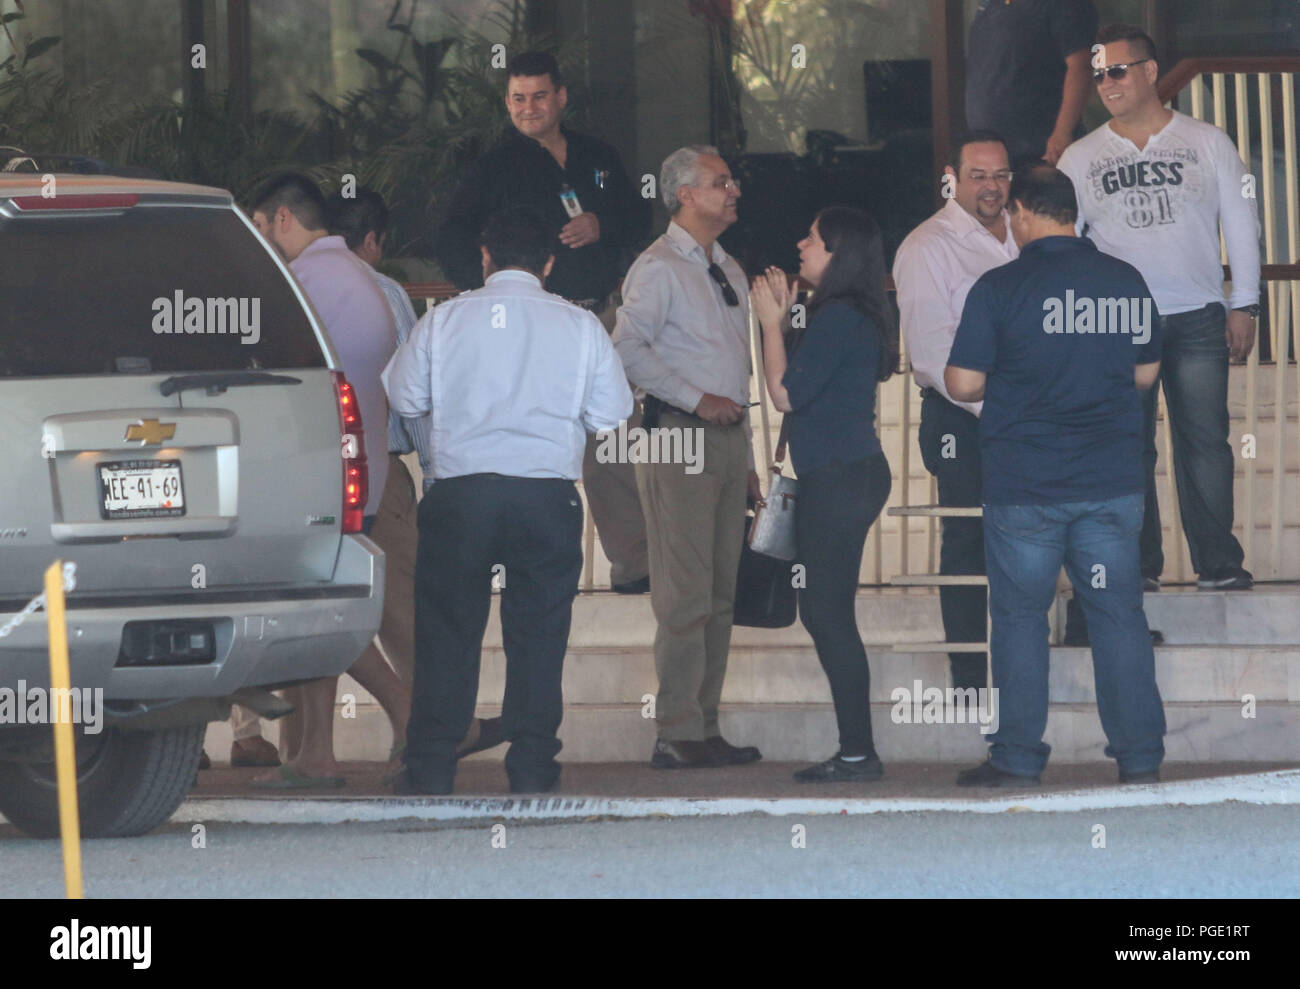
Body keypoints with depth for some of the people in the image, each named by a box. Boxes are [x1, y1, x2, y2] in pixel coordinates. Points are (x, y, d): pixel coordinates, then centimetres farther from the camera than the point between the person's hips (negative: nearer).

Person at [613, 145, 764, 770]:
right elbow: (628, 349, -16)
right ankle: (678, 735, -11)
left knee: (720, 594, 7)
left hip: (727, 436, 8)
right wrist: (698, 401, -17)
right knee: (685, 594, -11)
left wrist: (748, 461, 20)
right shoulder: (658, 268, -6)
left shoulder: (730, 273, 20)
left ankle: (705, 727, 11)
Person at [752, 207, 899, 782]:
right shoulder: (853, 315, 15)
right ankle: (855, 750, 14)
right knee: (823, 612, 12)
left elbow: (785, 392, -16)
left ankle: (858, 752, -7)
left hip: (838, 477, -10)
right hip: (848, 475, 10)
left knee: (829, 613, -7)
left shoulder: (839, 318, -16)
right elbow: (804, 387, 20)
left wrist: (772, 322, -5)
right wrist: (782, 317, 19)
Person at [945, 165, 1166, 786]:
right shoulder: (1127, 282, 3)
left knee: (1020, 617, 6)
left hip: (1024, 488, -3)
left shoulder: (1000, 288, -10)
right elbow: (1146, 372, 13)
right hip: (1112, 479, 3)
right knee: (1119, 613, 8)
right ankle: (1140, 755, 9)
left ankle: (1018, 759, 7)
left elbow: (962, 384, -9)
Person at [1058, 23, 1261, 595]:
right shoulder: (1081, 159, 10)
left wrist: (1243, 306, 3)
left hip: (1197, 318, -1)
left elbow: (1240, 225, 9)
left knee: (1204, 441, -3)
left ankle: (1218, 564, 2)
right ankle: (1138, 566, 5)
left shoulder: (1207, 144, 8)